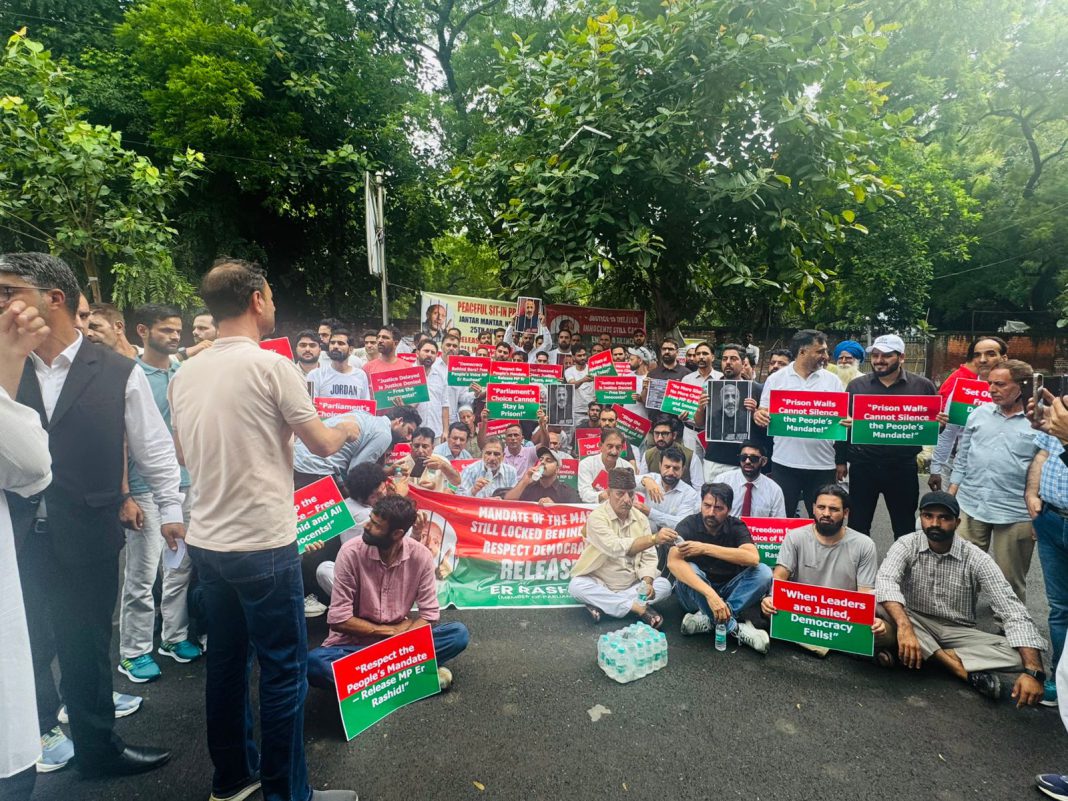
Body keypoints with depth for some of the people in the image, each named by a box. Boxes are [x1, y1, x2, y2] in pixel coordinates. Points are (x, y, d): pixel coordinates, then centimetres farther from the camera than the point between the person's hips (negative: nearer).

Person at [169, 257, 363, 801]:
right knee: (283, 671, 6)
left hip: (206, 540, 7)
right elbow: (322, 444, -7)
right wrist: (349, 428, 13)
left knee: (226, 661, 19)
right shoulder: (271, 365, -14)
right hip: (263, 542, -7)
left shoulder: (185, 375, 5)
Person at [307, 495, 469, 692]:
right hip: (355, 642, -1)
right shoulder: (351, 553, -18)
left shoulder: (420, 555, -13)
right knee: (313, 664, -32)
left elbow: (429, 615, -8)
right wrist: (390, 630, -12)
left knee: (459, 634, -18)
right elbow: (338, 620, -16)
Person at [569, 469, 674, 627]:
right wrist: (653, 539, -40)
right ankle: (638, 607, -26)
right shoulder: (597, 517, -17)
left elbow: (648, 557, -2)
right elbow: (616, 548, -31)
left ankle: (602, 603, -20)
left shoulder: (641, 519, -1)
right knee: (577, 586, -31)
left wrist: (647, 582, -22)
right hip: (600, 583, -4)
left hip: (633, 584, 4)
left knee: (664, 585, -18)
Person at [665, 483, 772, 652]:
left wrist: (705, 548, -32)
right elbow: (673, 563, -34)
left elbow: (753, 558, -29)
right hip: (697, 593, -2)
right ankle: (735, 628, -29)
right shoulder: (688, 525, -17)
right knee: (688, 569, -34)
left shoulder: (736, 527, -9)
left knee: (764, 572, -22)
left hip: (728, 592, 2)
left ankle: (707, 618, -27)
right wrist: (710, 593, -46)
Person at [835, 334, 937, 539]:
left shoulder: (922, 386, 1)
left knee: (905, 527, 13)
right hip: (862, 466, 1)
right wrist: (840, 460, 8)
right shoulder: (856, 385, 4)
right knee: (858, 524, 10)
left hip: (903, 468, 0)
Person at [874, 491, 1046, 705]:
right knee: (879, 612, -34)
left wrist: (1033, 670, -32)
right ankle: (966, 671, -25)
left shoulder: (976, 559, -12)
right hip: (915, 621, -1)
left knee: (1016, 654, -24)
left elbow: (1013, 612, -18)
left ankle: (917, 653, -24)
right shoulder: (906, 545, -13)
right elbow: (886, 582, -30)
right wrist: (904, 627, -48)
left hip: (957, 631, 1)